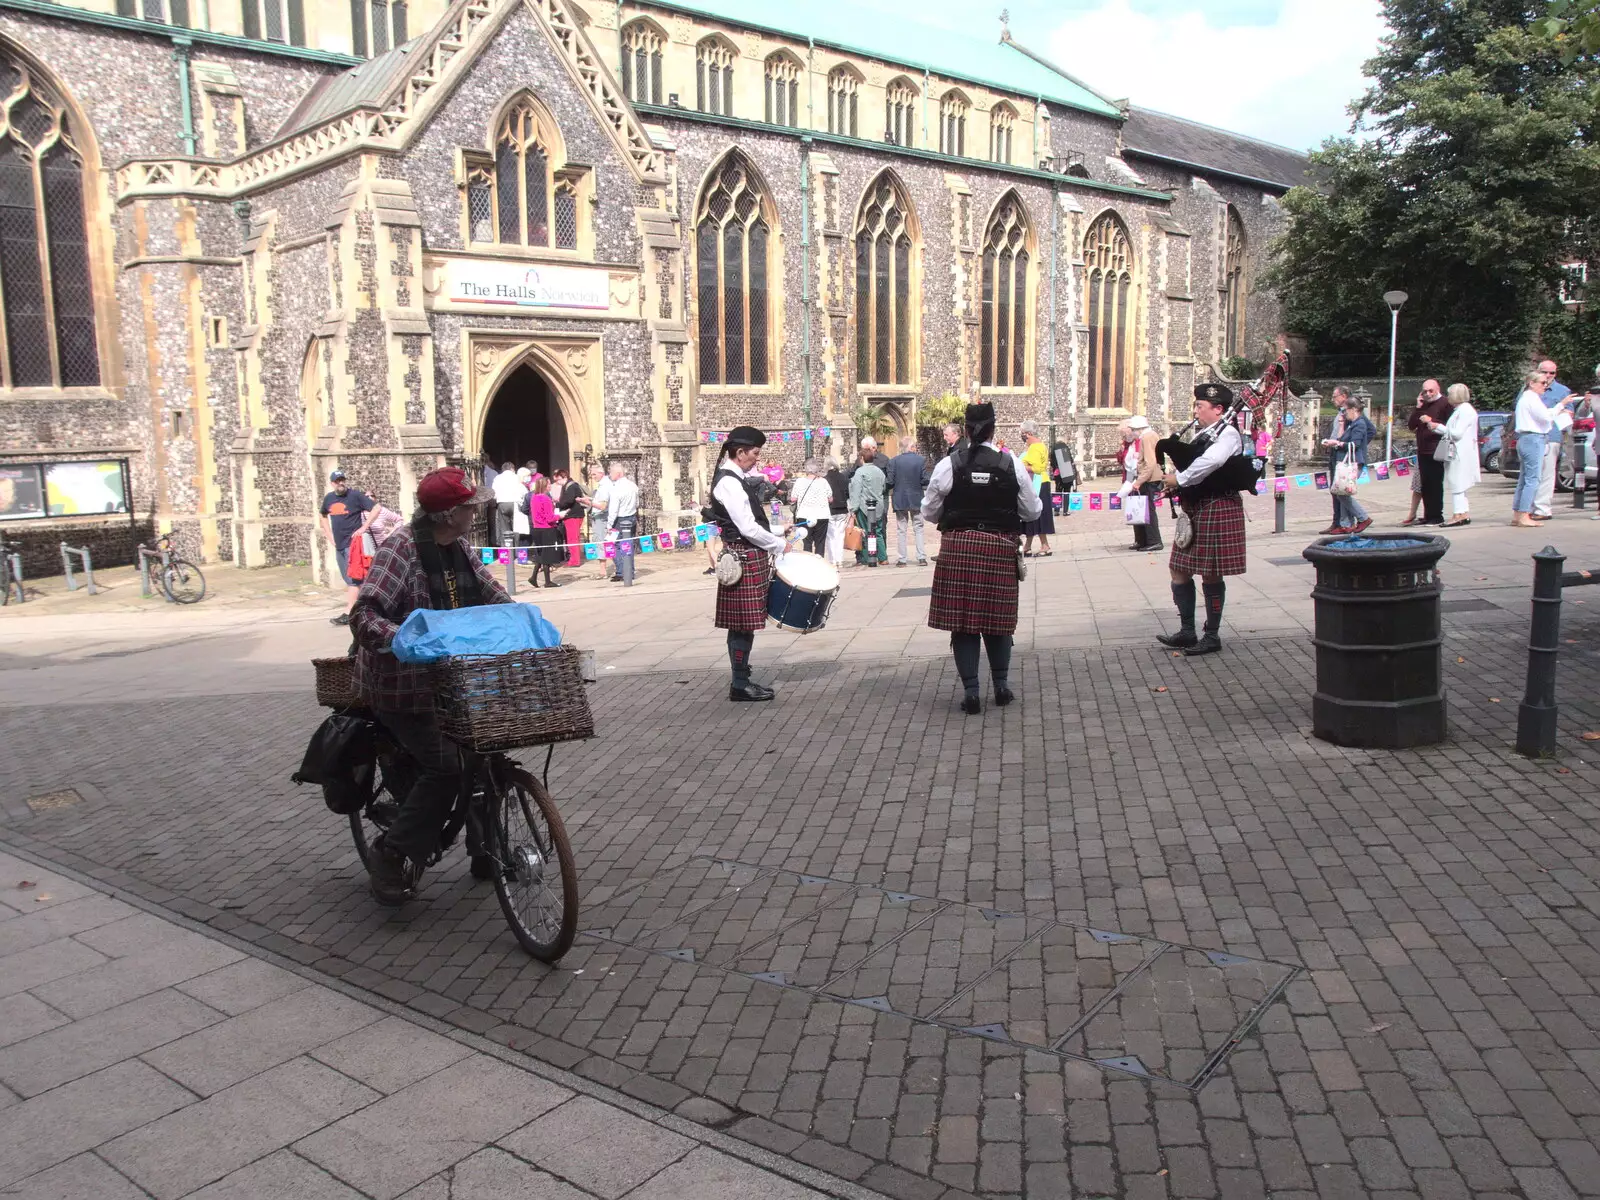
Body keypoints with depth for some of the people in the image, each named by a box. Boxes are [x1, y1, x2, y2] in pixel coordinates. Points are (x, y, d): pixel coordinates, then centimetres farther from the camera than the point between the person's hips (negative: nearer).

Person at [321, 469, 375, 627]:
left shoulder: (355, 495, -8)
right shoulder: (329, 498, 10)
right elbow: (324, 517, 26)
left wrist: (364, 527, -16)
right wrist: (330, 537, 16)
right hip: (339, 545, 7)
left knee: (353, 579, -10)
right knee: (348, 580, 12)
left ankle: (347, 614, -14)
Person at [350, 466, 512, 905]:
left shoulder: (457, 548, 6)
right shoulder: (401, 548, -20)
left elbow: (490, 593, 11)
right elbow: (365, 616, -28)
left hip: (448, 674, 8)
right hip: (404, 683, -8)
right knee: (445, 767, -15)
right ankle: (390, 855, 1)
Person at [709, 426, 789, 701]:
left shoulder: (739, 479, 14)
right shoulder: (729, 483, -17)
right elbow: (748, 528, -20)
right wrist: (780, 545, -10)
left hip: (750, 556, 10)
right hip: (744, 558, -10)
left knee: (744, 624, 13)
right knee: (742, 624, -4)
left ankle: (741, 680, 19)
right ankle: (740, 685, 1)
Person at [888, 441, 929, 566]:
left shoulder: (893, 461, -7)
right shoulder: (921, 460, -7)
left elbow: (890, 482, -9)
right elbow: (924, 481, -9)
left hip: (899, 500, 0)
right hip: (916, 499, 0)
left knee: (901, 530, 7)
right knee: (918, 529, 9)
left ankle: (901, 559, 5)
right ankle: (922, 558, 3)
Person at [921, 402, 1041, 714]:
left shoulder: (948, 464, -4)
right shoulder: (1012, 464, -2)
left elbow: (929, 512, 3)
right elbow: (1032, 511, 6)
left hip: (957, 547, -1)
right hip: (1000, 548, 1)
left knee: (962, 620, 4)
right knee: (997, 618, 14)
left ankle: (971, 692, 3)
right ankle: (1001, 685, 21)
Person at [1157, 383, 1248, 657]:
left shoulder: (1227, 433, -11)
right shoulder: (1202, 435, 16)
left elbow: (1209, 462, -29)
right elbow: (1185, 463, 19)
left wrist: (1179, 479, -19)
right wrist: (1173, 480, -2)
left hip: (1217, 509, -9)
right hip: (1193, 510, 9)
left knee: (1211, 575, -1)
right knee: (1179, 570, 8)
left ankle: (1212, 637, 10)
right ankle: (1187, 632, 17)